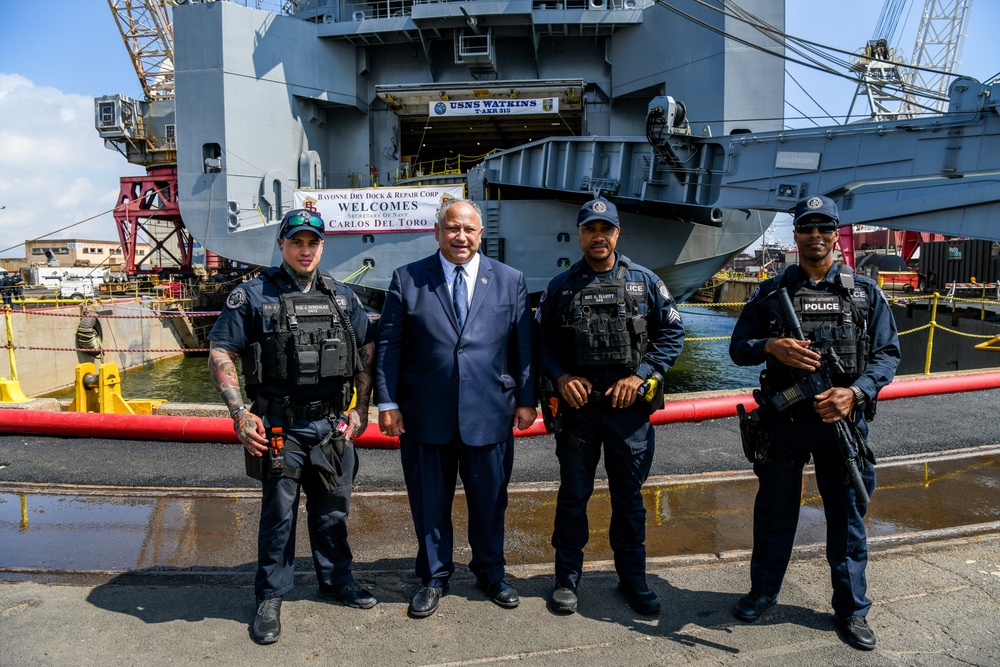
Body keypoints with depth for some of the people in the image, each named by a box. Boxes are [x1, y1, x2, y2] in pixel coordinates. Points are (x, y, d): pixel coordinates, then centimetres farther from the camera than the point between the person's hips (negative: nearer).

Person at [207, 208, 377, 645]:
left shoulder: (342, 297, 8)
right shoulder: (253, 296, -4)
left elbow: (367, 350, 13)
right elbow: (220, 353, -4)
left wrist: (361, 408, 6)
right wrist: (240, 413, -13)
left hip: (331, 426, 4)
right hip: (280, 428, -3)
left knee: (332, 510, 16)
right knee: (278, 513, 7)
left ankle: (336, 581, 35)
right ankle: (270, 598, 24)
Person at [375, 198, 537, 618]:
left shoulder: (510, 281, 5)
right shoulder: (407, 279, 1)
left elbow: (524, 346, 6)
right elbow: (388, 344, 1)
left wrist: (527, 399, 3)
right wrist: (387, 402, -4)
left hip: (489, 414, 1)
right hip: (425, 415, 0)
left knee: (489, 500, 14)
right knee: (429, 502, 12)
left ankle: (490, 572, 37)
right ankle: (434, 577, 33)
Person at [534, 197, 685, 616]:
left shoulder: (645, 282, 3)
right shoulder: (561, 287, 4)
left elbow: (672, 333, 3)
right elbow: (543, 341, 7)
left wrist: (640, 376, -8)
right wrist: (561, 377, -10)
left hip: (630, 406, 0)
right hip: (577, 406, 0)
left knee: (629, 497, 12)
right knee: (573, 495, 10)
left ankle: (632, 578, 29)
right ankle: (567, 577, 27)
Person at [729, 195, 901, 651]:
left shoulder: (865, 294, 4)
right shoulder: (771, 293, 4)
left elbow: (887, 354, 1)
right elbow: (738, 348, 4)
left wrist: (855, 392, -16)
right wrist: (770, 347, -18)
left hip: (842, 421, 0)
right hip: (782, 422, 0)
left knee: (847, 518, 12)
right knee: (774, 513, 13)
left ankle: (851, 608, 29)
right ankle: (763, 592, 31)